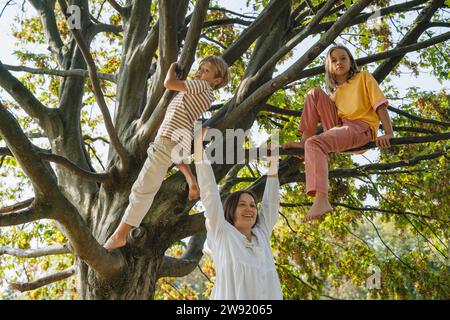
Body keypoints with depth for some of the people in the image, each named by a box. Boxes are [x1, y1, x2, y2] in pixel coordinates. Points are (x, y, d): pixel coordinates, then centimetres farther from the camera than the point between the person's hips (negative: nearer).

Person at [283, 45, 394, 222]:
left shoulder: (363, 77, 10)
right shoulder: (335, 91, 27)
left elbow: (380, 104, -1)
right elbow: (325, 113, 20)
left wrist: (388, 133, -16)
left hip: (361, 129, -6)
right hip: (339, 128, 6)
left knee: (314, 143, -33)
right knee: (315, 93, -3)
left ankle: (321, 200, -47)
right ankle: (304, 140, -11)